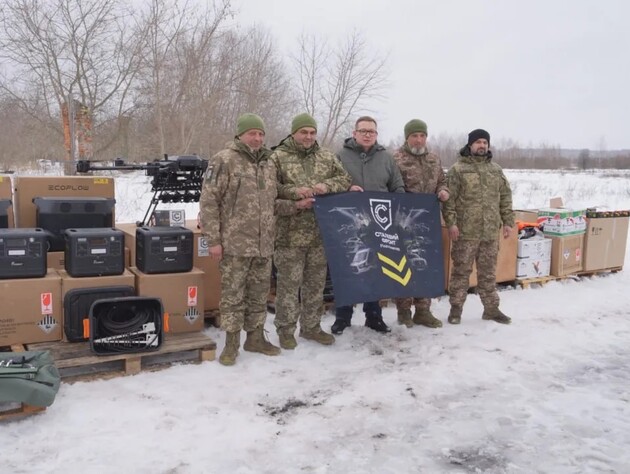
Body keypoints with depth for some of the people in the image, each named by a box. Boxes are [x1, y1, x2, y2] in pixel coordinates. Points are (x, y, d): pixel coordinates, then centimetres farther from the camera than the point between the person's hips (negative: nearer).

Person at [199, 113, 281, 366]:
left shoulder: (268, 164, 14)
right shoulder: (224, 160, -7)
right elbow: (208, 202, -10)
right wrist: (213, 239, -13)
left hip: (264, 245, 6)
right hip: (235, 244, -6)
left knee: (259, 295, 14)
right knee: (232, 295, 3)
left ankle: (256, 338, 28)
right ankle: (231, 343, 15)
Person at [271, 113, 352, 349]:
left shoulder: (327, 157, 10)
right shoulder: (278, 157, -2)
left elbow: (345, 179, 8)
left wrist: (327, 186, -11)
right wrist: (294, 193, -21)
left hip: (321, 233, 5)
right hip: (290, 234, -4)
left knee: (316, 282, 14)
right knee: (289, 283, 2)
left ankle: (311, 326, 29)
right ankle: (285, 329, 17)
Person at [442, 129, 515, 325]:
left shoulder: (496, 170, 13)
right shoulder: (458, 169, -2)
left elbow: (505, 198, 15)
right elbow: (449, 199, -7)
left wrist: (508, 222, 9)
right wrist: (451, 222, -14)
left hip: (491, 231, 4)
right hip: (466, 230, -4)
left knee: (488, 272, 12)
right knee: (461, 270, 2)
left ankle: (491, 308, 22)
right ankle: (456, 308, 12)